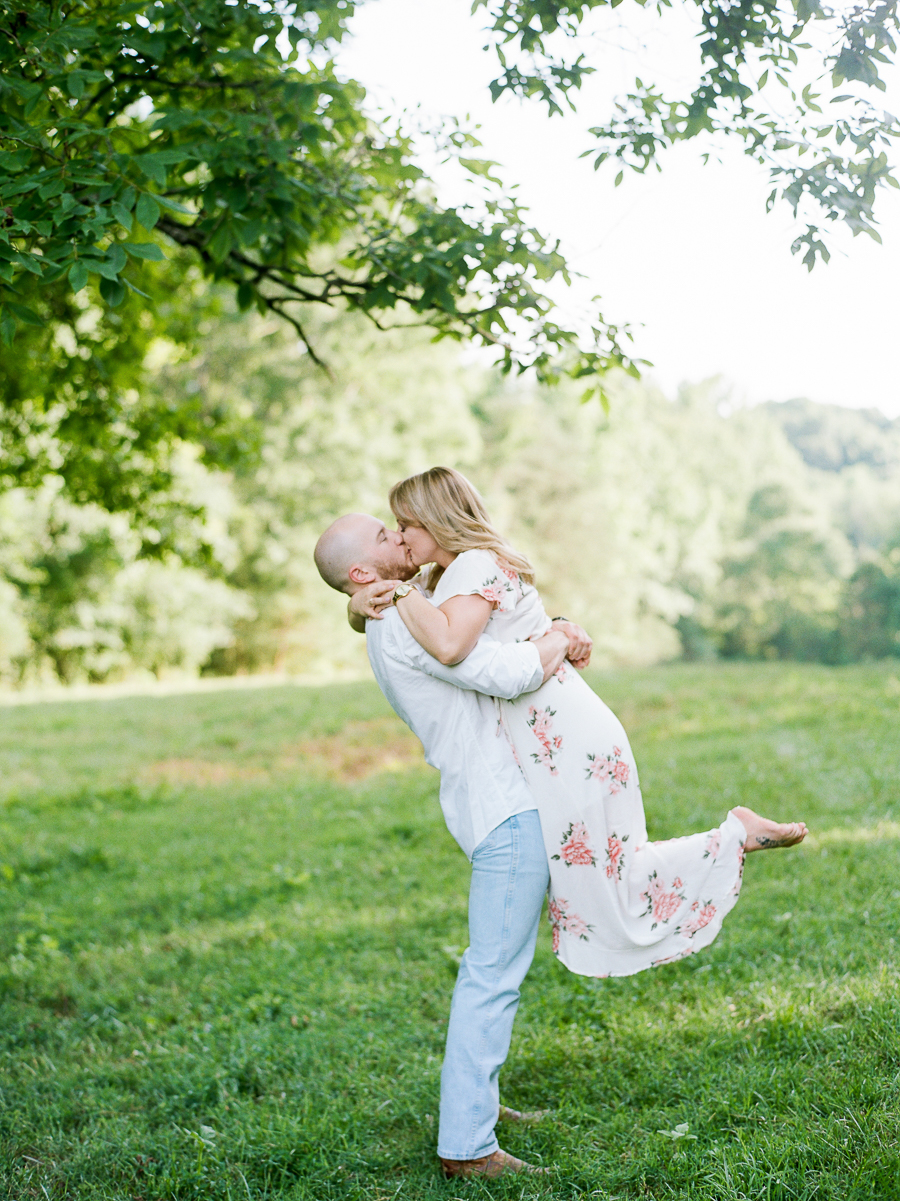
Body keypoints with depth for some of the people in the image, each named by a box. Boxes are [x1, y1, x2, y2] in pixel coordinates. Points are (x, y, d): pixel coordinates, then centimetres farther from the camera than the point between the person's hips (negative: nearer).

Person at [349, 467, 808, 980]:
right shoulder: (454, 574, 18)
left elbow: (449, 644, -33)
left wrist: (401, 595, -20)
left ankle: (738, 835, 6)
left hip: (568, 748, -10)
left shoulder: (476, 564, -14)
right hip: (560, 744, 10)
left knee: (614, 911, -1)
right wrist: (364, 602, -1)